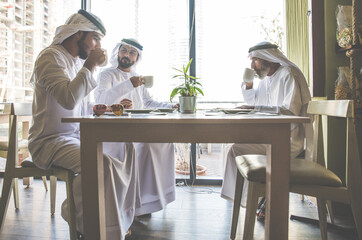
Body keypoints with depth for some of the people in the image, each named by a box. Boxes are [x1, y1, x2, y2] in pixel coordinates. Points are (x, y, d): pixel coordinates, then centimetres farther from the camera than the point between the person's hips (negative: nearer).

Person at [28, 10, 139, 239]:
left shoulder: (79, 61, 15)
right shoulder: (51, 56, -11)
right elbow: (68, 99, -29)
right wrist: (91, 64, -20)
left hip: (76, 137, 9)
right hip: (50, 142, -9)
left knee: (127, 148, 0)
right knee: (101, 163, -32)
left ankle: (122, 219, 8)